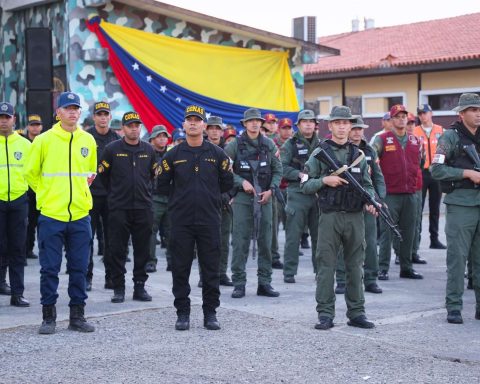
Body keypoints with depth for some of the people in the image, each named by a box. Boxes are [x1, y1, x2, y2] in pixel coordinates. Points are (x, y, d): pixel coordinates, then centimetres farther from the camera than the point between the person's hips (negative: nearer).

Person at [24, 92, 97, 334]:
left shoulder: (88, 141, 6)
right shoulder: (44, 140, -3)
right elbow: (30, 173, 7)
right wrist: (47, 194, 8)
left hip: (80, 215, 3)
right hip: (51, 215, -3)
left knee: (79, 268, 7)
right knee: (50, 269, 1)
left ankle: (77, 316, 17)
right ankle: (48, 317, 11)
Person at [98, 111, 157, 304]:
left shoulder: (148, 149, 8)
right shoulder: (112, 149, -2)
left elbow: (155, 174, 21)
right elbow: (102, 174, 6)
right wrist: (115, 192, 11)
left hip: (143, 207, 3)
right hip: (119, 208, -2)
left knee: (142, 250, 6)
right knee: (117, 250, 0)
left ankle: (140, 286, 15)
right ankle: (118, 288, 8)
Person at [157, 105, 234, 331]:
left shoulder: (217, 154, 4)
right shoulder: (173, 155, 3)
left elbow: (227, 183, 10)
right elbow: (161, 182, 8)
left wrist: (209, 194, 11)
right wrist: (182, 196, 11)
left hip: (209, 220, 0)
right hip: (181, 219, 0)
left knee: (211, 268, 4)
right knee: (180, 269, 4)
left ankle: (210, 312, 14)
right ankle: (182, 313, 13)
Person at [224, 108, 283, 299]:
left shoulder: (269, 144, 7)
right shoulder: (235, 145, 0)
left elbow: (278, 170, 10)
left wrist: (271, 189, -3)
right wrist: (241, 182, -12)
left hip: (264, 197, 3)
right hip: (242, 198, -3)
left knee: (265, 240, 5)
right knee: (240, 241, -3)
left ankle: (264, 283, 13)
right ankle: (239, 283, 3)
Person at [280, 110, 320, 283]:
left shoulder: (320, 144, 14)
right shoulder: (290, 144, 0)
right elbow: (283, 167, -7)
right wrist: (300, 174, -17)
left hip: (318, 194, 4)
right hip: (297, 194, -4)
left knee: (319, 234, 10)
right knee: (293, 235, -4)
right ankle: (289, 272, 2)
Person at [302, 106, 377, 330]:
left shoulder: (358, 155, 12)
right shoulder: (320, 153, 2)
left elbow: (368, 185, 14)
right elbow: (306, 185, 0)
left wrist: (370, 201, -5)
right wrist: (325, 180, -15)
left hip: (355, 217, 3)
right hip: (330, 217, -3)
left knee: (355, 266, 8)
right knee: (326, 266, -2)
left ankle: (356, 313, 15)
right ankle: (325, 315, 4)